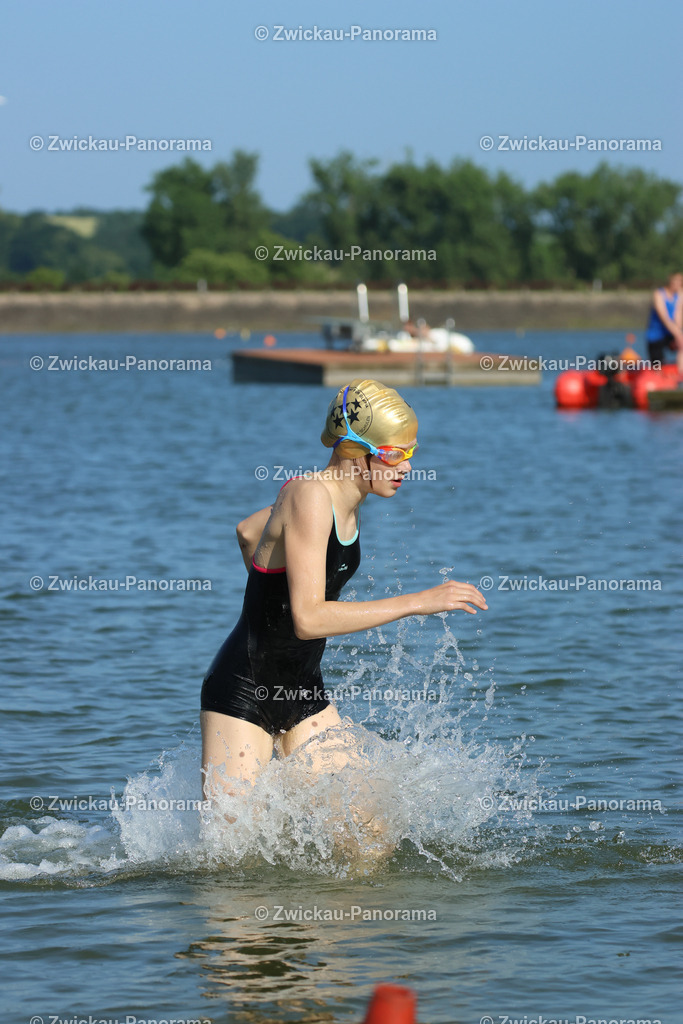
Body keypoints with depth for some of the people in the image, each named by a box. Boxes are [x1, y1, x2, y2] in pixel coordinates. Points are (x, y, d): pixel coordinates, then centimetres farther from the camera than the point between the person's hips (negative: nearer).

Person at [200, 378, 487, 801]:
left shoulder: (348, 501, 5)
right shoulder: (310, 497, -21)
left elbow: (248, 531, 22)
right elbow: (309, 620, -30)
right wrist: (416, 603, -29)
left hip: (304, 694, 8)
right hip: (242, 692, -8)